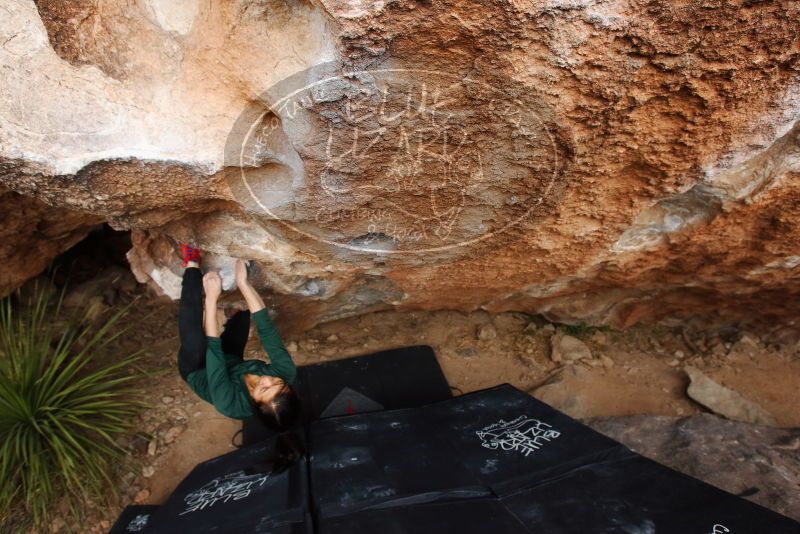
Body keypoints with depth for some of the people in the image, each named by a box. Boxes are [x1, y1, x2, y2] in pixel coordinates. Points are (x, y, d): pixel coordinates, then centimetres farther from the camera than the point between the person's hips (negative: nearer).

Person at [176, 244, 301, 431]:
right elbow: (268, 330, -34)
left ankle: (192, 265, -12)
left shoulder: (231, 404, -44)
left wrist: (211, 298, -39)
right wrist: (243, 283, -37)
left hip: (197, 370, -5)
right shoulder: (286, 373, -35)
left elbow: (213, 349, -41)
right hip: (231, 361, 5)